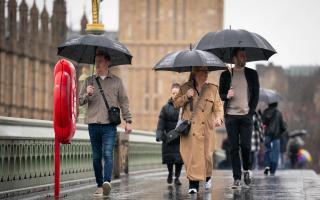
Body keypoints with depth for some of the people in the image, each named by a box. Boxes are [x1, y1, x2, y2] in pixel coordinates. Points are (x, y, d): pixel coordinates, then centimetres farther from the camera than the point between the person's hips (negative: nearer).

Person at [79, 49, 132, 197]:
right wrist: (87, 95, -11)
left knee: (108, 154, -16)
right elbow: (80, 101, 10)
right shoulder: (89, 81, 12)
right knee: (96, 157, 6)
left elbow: (123, 102, 10)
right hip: (93, 124, 3)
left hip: (109, 125, -3)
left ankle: (107, 182, -26)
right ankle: (100, 185, 11)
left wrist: (128, 120, 3)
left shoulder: (116, 81, 9)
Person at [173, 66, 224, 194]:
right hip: (189, 129, -1)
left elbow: (218, 106, 4)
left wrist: (219, 117, -16)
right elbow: (176, 103, 7)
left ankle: (208, 177, 32)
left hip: (206, 129, 1)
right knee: (191, 155, -10)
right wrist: (186, 96, -10)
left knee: (206, 155, 3)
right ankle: (193, 184, -6)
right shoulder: (185, 88, 7)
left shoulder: (212, 89, 9)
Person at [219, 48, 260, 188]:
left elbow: (256, 94, 9)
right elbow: (220, 95, 13)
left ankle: (247, 169, 19)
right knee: (234, 148, 0)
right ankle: (237, 178, 4)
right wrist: (227, 96, -10)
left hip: (246, 115, 0)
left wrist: (251, 111, -2)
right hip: (231, 116, 0)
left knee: (245, 145, -9)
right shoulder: (226, 75, 8)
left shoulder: (252, 74, 9)